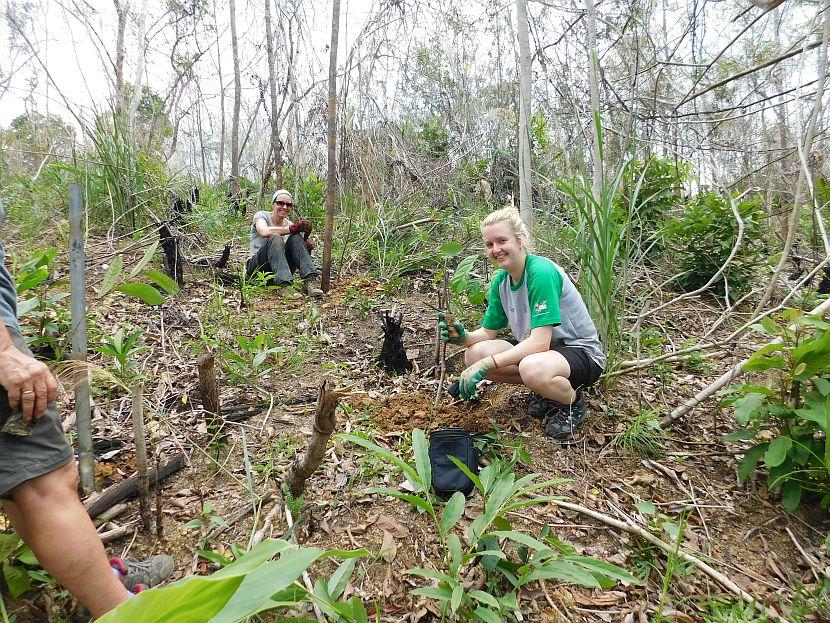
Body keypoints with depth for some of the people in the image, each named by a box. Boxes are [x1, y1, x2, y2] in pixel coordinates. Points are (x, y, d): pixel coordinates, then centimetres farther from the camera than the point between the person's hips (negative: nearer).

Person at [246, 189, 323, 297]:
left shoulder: (289, 224, 12)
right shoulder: (261, 215, 0)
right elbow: (264, 232, -25)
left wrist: (305, 249, -18)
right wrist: (293, 228, -32)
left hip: (280, 270, 4)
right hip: (256, 267, -3)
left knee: (296, 237, -19)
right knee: (275, 238, -31)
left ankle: (310, 281, -35)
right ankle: (285, 286, -49)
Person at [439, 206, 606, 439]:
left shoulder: (542, 272, -25)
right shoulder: (501, 280, -1)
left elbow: (540, 342, -30)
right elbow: (487, 332, 4)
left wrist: (486, 365, -33)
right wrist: (463, 337, -18)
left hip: (582, 352, -8)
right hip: (535, 349, 8)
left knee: (532, 368, -41)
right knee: (473, 354, -12)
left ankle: (573, 402, -5)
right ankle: (546, 389, 5)